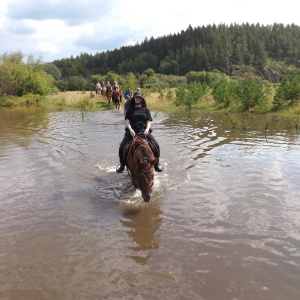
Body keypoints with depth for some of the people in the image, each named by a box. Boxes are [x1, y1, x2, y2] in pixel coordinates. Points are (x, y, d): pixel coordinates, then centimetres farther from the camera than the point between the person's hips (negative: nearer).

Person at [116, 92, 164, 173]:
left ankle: (157, 164, 6)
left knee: (156, 145, -16)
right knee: (122, 147, -17)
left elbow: (149, 121, 8)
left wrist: (147, 129, -12)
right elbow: (127, 120, 3)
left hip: (144, 131, 1)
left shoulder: (145, 109, 16)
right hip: (132, 131, 0)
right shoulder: (130, 109, 14)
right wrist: (130, 129, -15)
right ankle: (122, 164, 8)